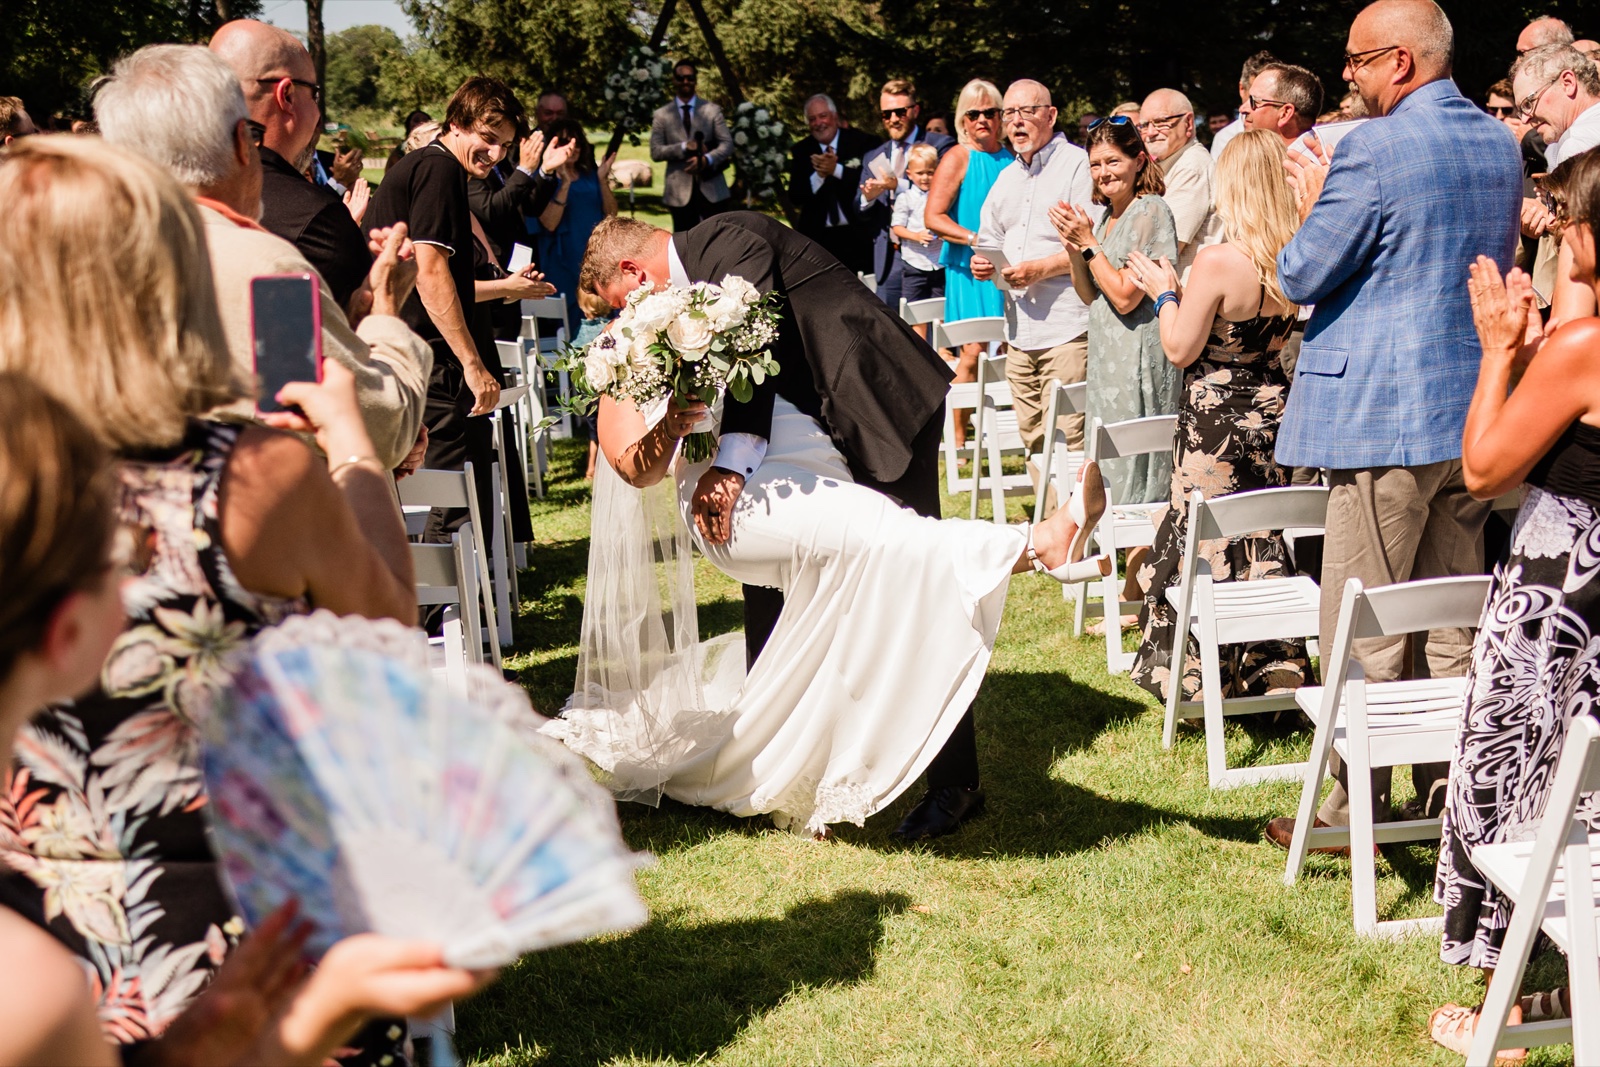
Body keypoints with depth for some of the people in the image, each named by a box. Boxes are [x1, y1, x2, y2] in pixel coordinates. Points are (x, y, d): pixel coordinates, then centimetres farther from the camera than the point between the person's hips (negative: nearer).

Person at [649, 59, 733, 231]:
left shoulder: (712, 110, 6)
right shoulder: (662, 114, 5)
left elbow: (727, 144, -1)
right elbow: (655, 152, -2)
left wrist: (707, 159, -20)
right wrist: (684, 147, -16)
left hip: (711, 188, 0)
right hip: (680, 190, 0)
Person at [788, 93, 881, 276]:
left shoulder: (862, 142, -1)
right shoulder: (801, 151, 7)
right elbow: (795, 197, 0)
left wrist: (836, 170, -19)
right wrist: (818, 176, -17)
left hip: (858, 235, -2)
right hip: (818, 238, 2)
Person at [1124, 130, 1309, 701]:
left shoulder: (1218, 262, -21)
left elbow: (1181, 350, -14)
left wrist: (1165, 294, 2)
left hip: (1215, 422, -6)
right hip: (1273, 413, 6)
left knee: (1206, 549, 6)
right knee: (1263, 544, 17)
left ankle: (1203, 676, 14)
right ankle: (1272, 670, 23)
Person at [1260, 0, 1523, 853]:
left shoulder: (1373, 150, -16)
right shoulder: (1500, 144, 9)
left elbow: (1300, 276, -12)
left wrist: (1311, 206, 8)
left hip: (1386, 416, -8)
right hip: (1473, 409, 8)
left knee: (1362, 632, 1)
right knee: (1452, 625, 14)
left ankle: (1358, 808, 7)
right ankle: (1449, 796, 20)